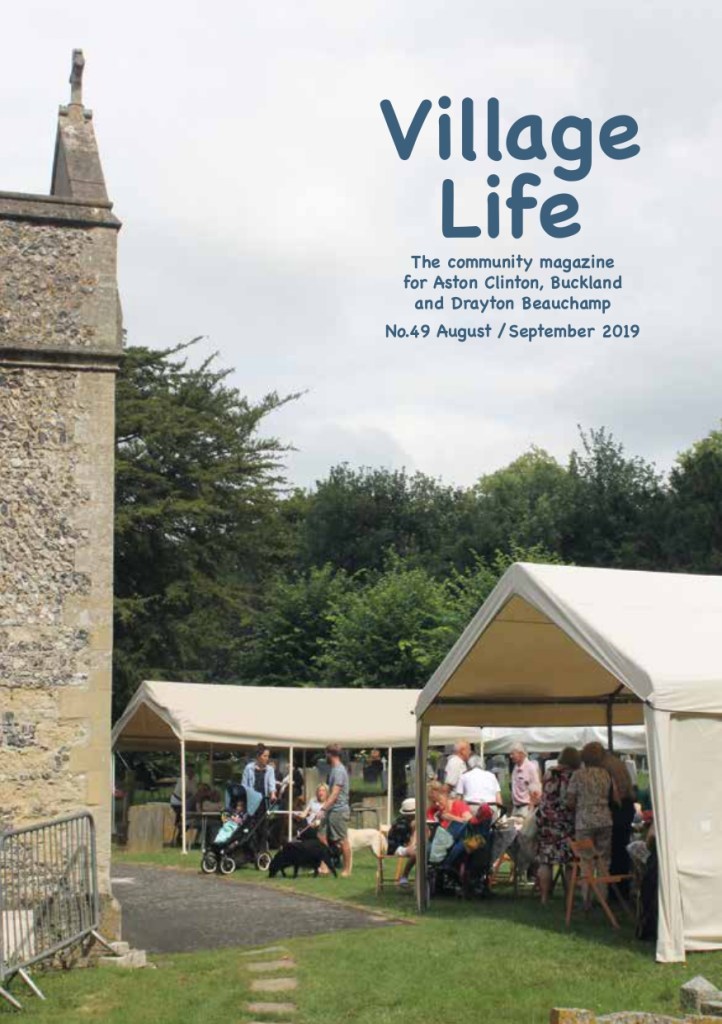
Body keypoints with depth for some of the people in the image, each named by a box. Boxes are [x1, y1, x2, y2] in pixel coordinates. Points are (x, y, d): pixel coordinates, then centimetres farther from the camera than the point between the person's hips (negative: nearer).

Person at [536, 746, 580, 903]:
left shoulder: (549, 773, 2)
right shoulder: (574, 776, -9)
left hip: (546, 820, 3)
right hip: (566, 824, -3)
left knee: (545, 861, 8)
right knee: (569, 861, 5)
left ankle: (544, 897, 9)